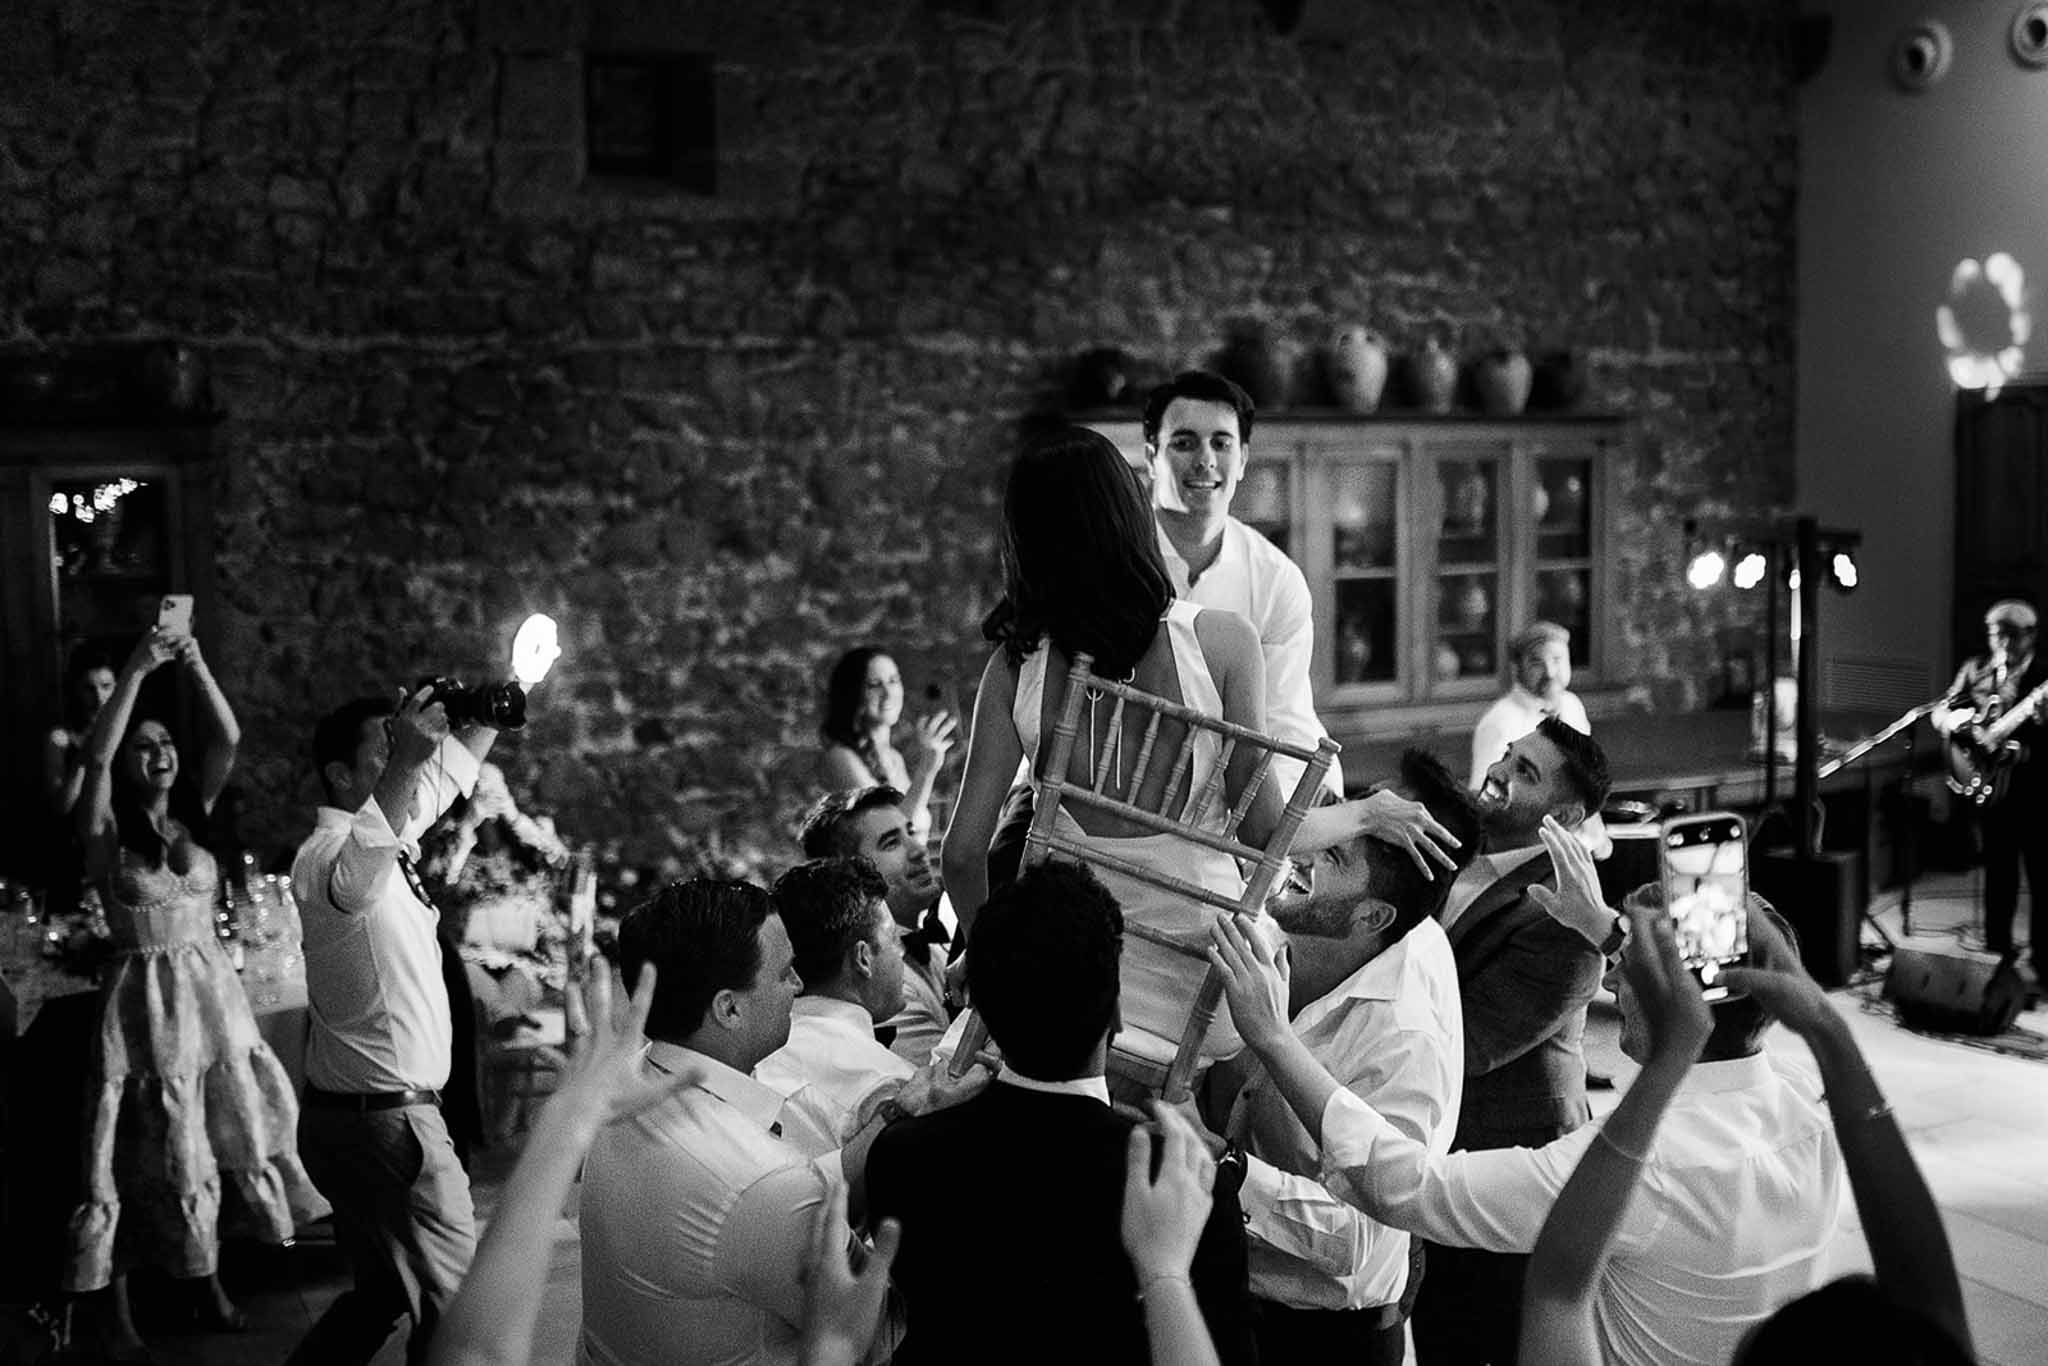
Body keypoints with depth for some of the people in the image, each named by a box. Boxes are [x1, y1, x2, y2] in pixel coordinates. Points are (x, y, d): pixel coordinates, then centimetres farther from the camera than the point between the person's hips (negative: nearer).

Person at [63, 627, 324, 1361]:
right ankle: (114, 1305, 7)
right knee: (144, 1147, -2)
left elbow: (228, 739, -6)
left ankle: (203, 1277, 23)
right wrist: (137, 670, -27)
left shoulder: (193, 813, 5)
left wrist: (196, 667, -17)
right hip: (143, 996, -4)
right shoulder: (106, 831, -7)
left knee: (220, 1130, 8)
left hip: (212, 989, 5)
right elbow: (94, 758, -24)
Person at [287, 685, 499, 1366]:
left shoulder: (390, 829, 9)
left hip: (363, 1121, 10)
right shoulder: (327, 853, -19)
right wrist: (403, 759, -55)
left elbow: (451, 766, 23)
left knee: (384, 1293, 22)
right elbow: (345, 875, -45)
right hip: (388, 1123, -10)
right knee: (455, 1308, -6)